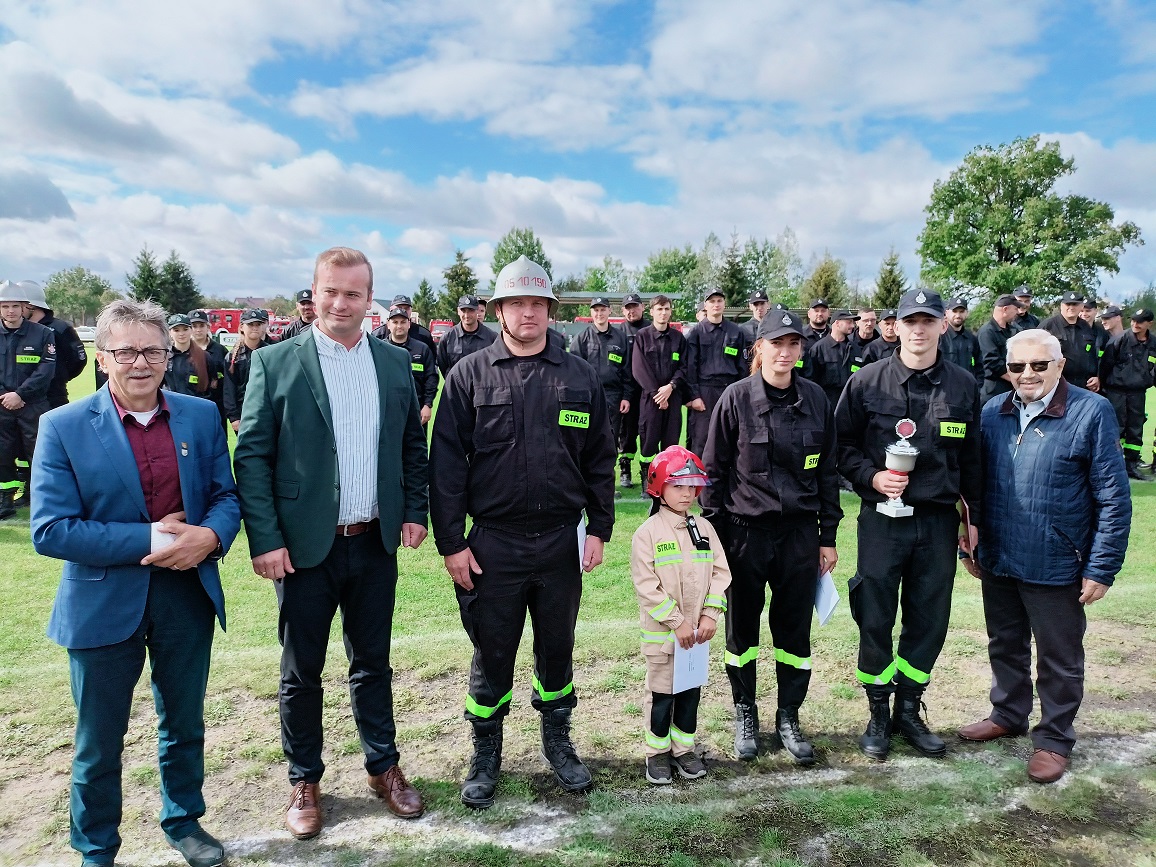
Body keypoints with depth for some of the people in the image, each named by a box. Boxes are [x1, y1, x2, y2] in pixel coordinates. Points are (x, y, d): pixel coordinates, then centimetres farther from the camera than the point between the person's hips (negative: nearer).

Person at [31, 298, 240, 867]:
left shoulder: (201, 416, -1)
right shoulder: (63, 427, -10)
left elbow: (226, 496, 2)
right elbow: (49, 531, -15)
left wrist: (209, 536, -20)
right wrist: (150, 538, -21)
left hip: (188, 596, 3)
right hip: (103, 604, -2)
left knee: (184, 725, 20)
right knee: (98, 742, 15)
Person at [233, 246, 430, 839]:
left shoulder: (395, 362, 4)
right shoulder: (275, 362, -6)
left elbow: (413, 443, 12)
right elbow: (252, 456, -7)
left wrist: (415, 510, 3)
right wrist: (265, 539, -12)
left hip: (376, 544, 3)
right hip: (304, 546, -2)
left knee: (373, 663, 17)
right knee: (301, 672, 12)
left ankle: (383, 766, 35)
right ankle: (304, 780, 32)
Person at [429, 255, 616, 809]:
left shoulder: (579, 377, 4)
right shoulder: (469, 375, -2)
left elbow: (600, 458, 7)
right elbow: (446, 462, -4)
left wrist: (599, 528, 3)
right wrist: (451, 541, -7)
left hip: (561, 541, 2)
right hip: (493, 544, -1)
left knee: (557, 649, 15)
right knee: (491, 654, 11)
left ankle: (558, 742, 36)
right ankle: (486, 755, 31)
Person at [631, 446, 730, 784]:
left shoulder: (704, 528, 4)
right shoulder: (648, 532, -11)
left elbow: (720, 573, 3)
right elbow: (646, 585, -15)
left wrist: (710, 615, -8)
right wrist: (677, 622, -16)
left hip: (697, 630, 5)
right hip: (661, 632, -4)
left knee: (691, 690, 14)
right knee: (661, 692, 7)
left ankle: (683, 748, 30)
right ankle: (657, 752, 22)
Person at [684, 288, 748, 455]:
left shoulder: (736, 332, 10)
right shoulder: (697, 332, 3)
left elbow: (743, 365, 10)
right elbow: (690, 366, -1)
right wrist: (694, 395, -8)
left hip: (730, 390, 3)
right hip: (704, 391, -3)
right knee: (700, 438, -5)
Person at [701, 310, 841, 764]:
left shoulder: (815, 399, 2)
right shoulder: (736, 398, -6)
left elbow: (827, 471, 8)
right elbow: (714, 470, -3)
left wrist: (828, 536, 8)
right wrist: (713, 535, -4)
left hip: (799, 533, 2)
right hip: (745, 533, -2)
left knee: (795, 629, 11)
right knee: (742, 628, 11)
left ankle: (789, 718, 29)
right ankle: (745, 714, 30)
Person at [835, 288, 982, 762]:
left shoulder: (963, 385, 4)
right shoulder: (867, 381, -3)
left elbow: (972, 458, 10)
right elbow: (842, 445, 2)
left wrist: (974, 518, 11)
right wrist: (873, 477, -14)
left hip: (939, 522, 2)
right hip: (882, 521, -2)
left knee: (929, 620, 10)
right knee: (875, 620, 4)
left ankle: (909, 710, 29)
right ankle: (879, 714, 23)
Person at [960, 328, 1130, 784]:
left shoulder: (1092, 412, -12)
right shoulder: (993, 412, 2)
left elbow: (1114, 499, -11)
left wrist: (1101, 570, -12)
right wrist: (972, 544, 10)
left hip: (1056, 567, -4)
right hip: (997, 562, 5)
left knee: (1059, 660, 13)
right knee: (1005, 646, 21)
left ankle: (1054, 738, 32)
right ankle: (1008, 714, 43)